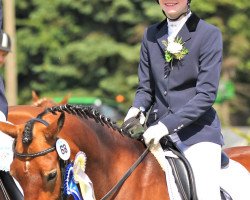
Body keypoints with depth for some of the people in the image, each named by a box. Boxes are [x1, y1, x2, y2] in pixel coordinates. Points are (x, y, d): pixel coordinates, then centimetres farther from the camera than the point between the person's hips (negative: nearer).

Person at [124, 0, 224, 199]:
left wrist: (167, 125, -20)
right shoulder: (151, 35, 12)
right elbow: (145, 87, 15)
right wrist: (137, 108, -8)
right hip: (157, 128, 5)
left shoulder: (210, 34, -4)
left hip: (197, 129, -5)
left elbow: (207, 93, -11)